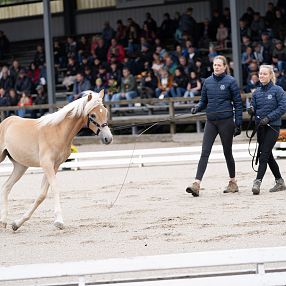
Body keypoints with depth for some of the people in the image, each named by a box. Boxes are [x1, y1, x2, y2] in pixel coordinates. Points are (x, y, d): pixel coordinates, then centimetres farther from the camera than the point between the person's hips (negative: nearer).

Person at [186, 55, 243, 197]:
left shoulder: (230, 81, -4)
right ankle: (197, 184, -16)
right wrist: (197, 108, -8)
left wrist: (238, 124, -7)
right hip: (211, 121, 3)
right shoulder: (207, 82, 8)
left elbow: (238, 103, -3)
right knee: (205, 152, -7)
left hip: (226, 121, -3)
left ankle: (233, 183, 23)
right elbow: (203, 101, 15)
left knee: (227, 152, 7)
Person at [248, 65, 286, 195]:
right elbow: (254, 109, 12)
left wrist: (268, 118, -17)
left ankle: (257, 182, -21)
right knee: (268, 156, 11)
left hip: (273, 126, -6)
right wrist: (251, 111, -12)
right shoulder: (257, 92, 10)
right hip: (260, 127, 6)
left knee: (264, 154, -15)